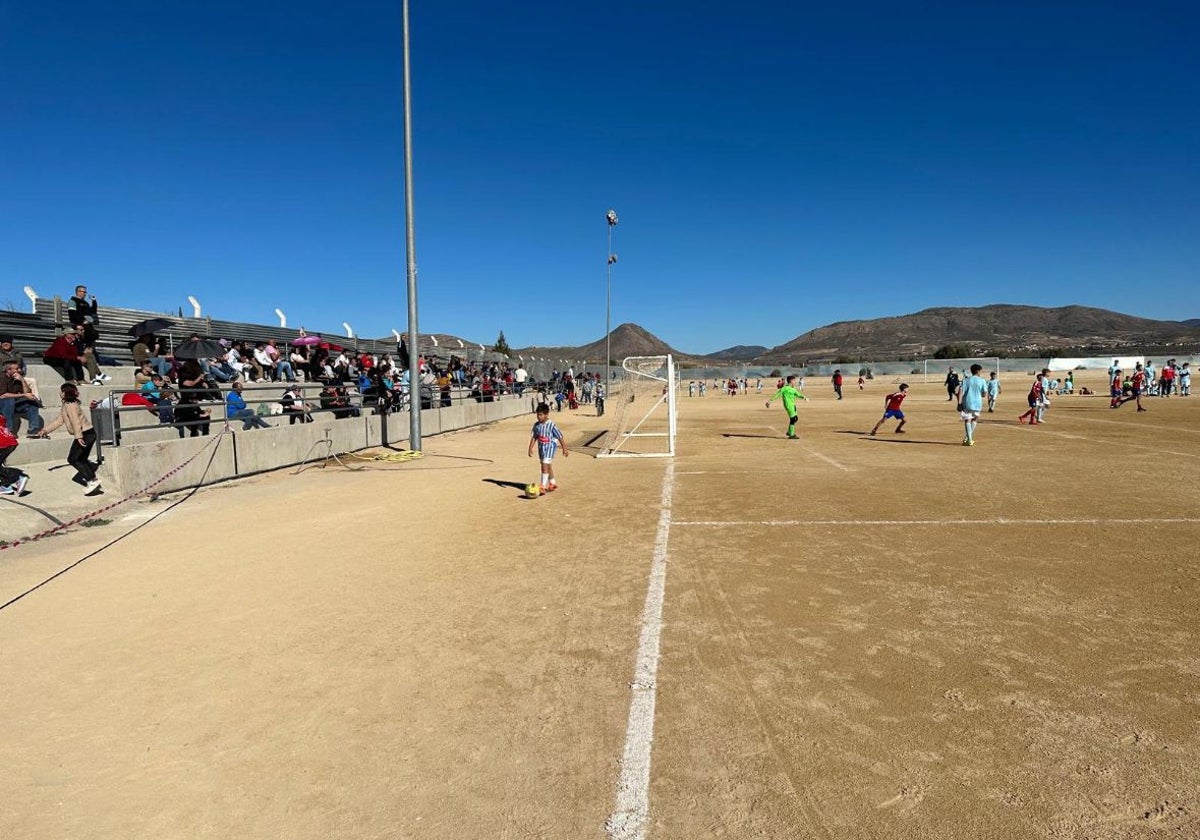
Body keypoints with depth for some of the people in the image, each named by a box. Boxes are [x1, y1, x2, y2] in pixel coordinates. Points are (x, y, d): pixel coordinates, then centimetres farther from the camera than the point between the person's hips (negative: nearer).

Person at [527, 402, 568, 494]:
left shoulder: (552, 425, -16)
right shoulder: (536, 425, 0)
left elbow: (560, 437, -10)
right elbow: (534, 437, 6)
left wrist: (564, 449, -7)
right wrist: (531, 448, 1)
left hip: (550, 447, -6)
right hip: (541, 447, 6)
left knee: (545, 465, -14)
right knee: (548, 466, 18)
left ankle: (543, 486, -10)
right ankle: (553, 483, 35)